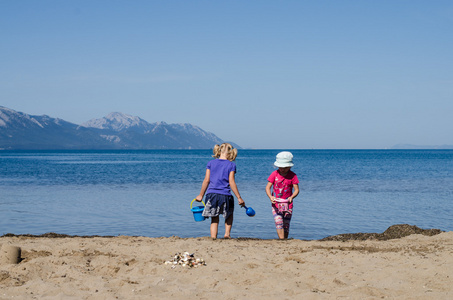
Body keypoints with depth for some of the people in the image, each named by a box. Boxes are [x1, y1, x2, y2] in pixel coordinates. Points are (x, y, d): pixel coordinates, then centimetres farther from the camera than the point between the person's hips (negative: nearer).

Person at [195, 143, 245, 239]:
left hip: (211, 194, 1)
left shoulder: (211, 163, 7)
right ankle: (227, 233, 9)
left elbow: (206, 180, 4)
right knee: (230, 213, 25)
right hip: (225, 195, -1)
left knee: (214, 219, 11)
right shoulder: (231, 165, 3)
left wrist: (201, 195, 11)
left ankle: (213, 238, -2)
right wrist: (239, 198, -1)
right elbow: (231, 182, -4)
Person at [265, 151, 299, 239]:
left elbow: (296, 189, -5)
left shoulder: (292, 176, -2)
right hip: (276, 203, 0)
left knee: (286, 225, 4)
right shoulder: (274, 174, 0)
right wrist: (270, 197, -21)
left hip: (287, 204, 0)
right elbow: (268, 187, -2)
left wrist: (291, 197, -26)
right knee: (278, 223, -16)